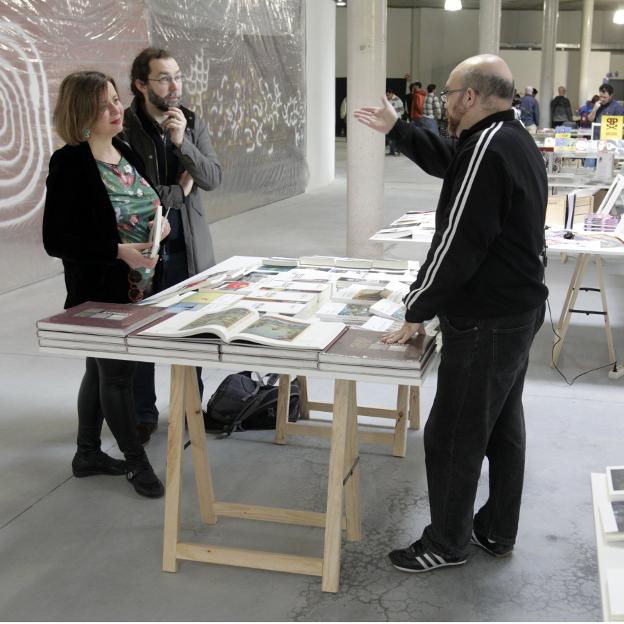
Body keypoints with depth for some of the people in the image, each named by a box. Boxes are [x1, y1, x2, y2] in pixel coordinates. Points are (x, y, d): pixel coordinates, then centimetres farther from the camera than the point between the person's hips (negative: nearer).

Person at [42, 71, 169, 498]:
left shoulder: (126, 153, 5)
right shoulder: (69, 163, -16)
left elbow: (145, 208, 19)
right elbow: (56, 240, -18)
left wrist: (158, 223, -4)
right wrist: (118, 251, -26)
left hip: (136, 288, 7)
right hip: (100, 292, -7)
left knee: (101, 369, 17)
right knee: (117, 374, 3)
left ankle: (88, 454, 32)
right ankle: (138, 463, 19)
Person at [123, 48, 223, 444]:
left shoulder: (193, 124, 4)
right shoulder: (125, 128, -10)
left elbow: (214, 179, -6)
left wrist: (182, 142, -20)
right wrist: (178, 191, -9)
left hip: (189, 247, 3)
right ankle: (143, 415, 22)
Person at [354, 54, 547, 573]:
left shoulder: (487, 150, -23)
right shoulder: (515, 140, 9)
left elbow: (457, 245, -25)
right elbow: (448, 161, 25)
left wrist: (416, 312, -16)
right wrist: (396, 129, 24)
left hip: (486, 321, -11)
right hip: (518, 310, 11)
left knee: (453, 436, 3)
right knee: (503, 424, 18)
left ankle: (447, 543, 18)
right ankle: (497, 531, 32)